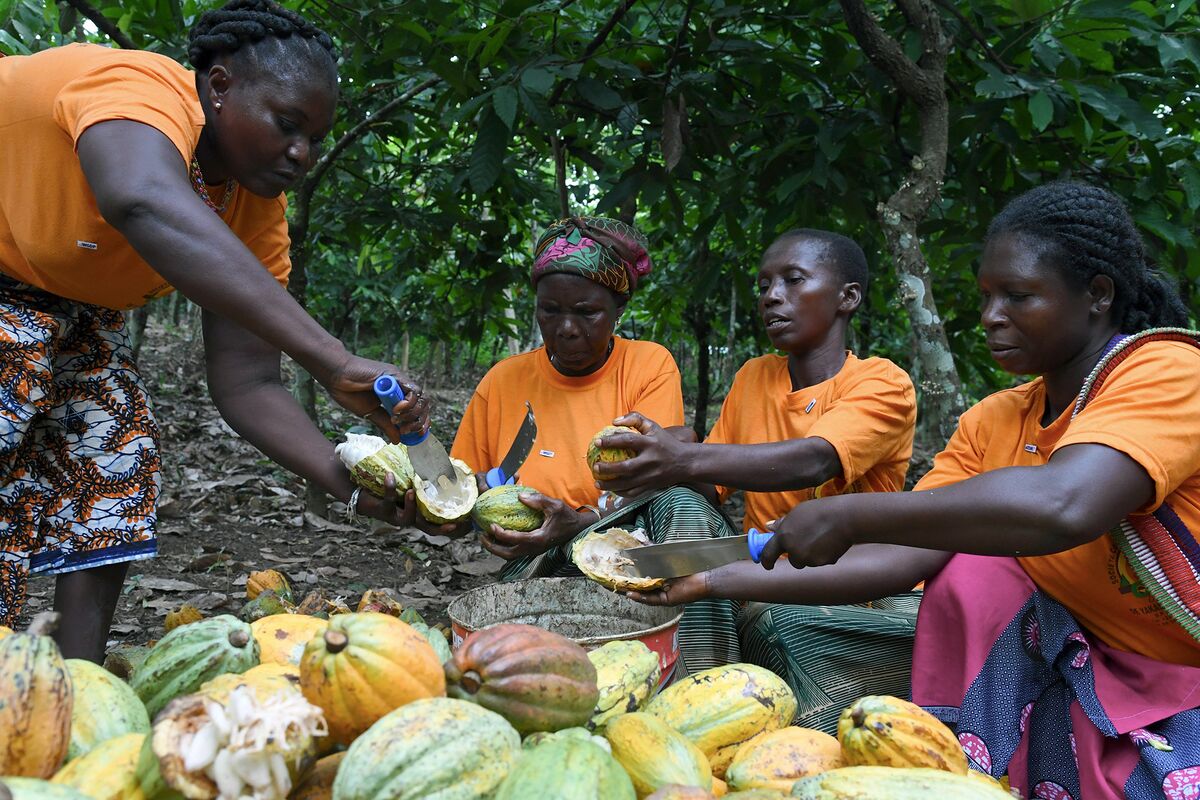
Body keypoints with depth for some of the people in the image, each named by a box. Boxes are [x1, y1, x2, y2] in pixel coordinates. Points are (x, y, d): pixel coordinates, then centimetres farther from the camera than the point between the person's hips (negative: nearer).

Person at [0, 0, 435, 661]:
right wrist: (332, 361, -65)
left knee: (116, 451, -1)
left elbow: (246, 386, -14)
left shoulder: (258, 213, -13)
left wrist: (349, 483, -30)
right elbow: (148, 208, -60)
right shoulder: (139, 88, -35)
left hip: (67, 305, 7)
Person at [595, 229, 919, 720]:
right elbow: (710, 487, 8)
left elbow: (813, 461, -26)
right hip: (766, 590, 3)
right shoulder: (752, 378, 14)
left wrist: (685, 459, -42)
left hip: (865, 592, -3)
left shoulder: (883, 384, -5)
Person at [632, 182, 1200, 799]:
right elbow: (900, 559, -5)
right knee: (971, 568, -12)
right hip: (1105, 674, 6)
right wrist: (726, 580, -13)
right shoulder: (992, 422, 3)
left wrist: (845, 516, -31)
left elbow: (1062, 505, -38)